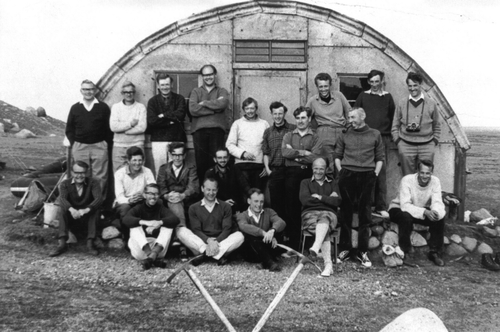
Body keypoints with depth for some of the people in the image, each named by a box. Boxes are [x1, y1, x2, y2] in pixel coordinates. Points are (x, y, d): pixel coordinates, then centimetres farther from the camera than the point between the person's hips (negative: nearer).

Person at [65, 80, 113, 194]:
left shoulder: (103, 107, 4)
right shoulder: (75, 108, 10)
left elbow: (109, 128, 4)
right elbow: (69, 129, 14)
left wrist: (107, 144, -3)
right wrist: (73, 143, 3)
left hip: (99, 146, -2)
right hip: (80, 147, 2)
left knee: (100, 177, -3)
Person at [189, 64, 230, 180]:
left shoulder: (222, 91, 17)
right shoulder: (196, 91, 17)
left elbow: (223, 104, -7)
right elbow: (193, 109, -2)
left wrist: (203, 103, 0)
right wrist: (215, 107, -2)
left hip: (216, 129, 0)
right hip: (199, 129, 0)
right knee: (200, 160, -3)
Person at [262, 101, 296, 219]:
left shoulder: (293, 129, 3)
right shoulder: (268, 132, 13)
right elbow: (266, 153, 13)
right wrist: (267, 169, 3)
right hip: (274, 172, 3)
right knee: (275, 202, 6)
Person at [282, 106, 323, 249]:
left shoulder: (315, 138, 10)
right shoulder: (288, 136, 15)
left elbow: (315, 157, -6)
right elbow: (285, 152, -4)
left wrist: (295, 154, -4)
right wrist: (304, 152, -6)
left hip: (308, 174, -1)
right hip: (292, 174, 1)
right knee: (292, 207, 1)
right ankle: (293, 242, 7)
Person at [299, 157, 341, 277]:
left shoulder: (333, 184, 22)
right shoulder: (306, 182, 19)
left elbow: (337, 201, 3)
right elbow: (304, 200, -2)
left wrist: (319, 197, -4)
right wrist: (328, 198, 1)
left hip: (328, 213, 0)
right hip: (310, 214, 0)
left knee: (324, 219, -38)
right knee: (324, 231, -33)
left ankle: (315, 248, -58)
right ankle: (328, 264, -43)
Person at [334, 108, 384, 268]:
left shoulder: (375, 134, 11)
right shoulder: (345, 135, 13)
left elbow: (380, 157, 10)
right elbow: (337, 156, 13)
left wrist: (375, 173, -1)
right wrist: (341, 171, 0)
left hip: (367, 176, -1)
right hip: (347, 175, 1)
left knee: (365, 214, 2)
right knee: (346, 212, 3)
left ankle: (363, 251, 8)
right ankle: (345, 248, 12)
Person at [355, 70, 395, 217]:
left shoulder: (387, 97, 9)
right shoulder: (363, 96, 8)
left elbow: (393, 117, 10)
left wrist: (389, 136, 4)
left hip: (383, 139, 0)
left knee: (381, 172, 0)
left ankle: (381, 206, 4)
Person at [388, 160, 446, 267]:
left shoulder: (435, 181, -13)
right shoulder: (407, 180, -27)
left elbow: (437, 202, -18)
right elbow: (405, 205, -34)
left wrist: (436, 211, -43)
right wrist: (424, 212, -48)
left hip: (423, 211, 4)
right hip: (399, 209, -4)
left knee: (439, 217, -21)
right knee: (406, 217, -37)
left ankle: (434, 253, -5)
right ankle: (406, 253, -20)